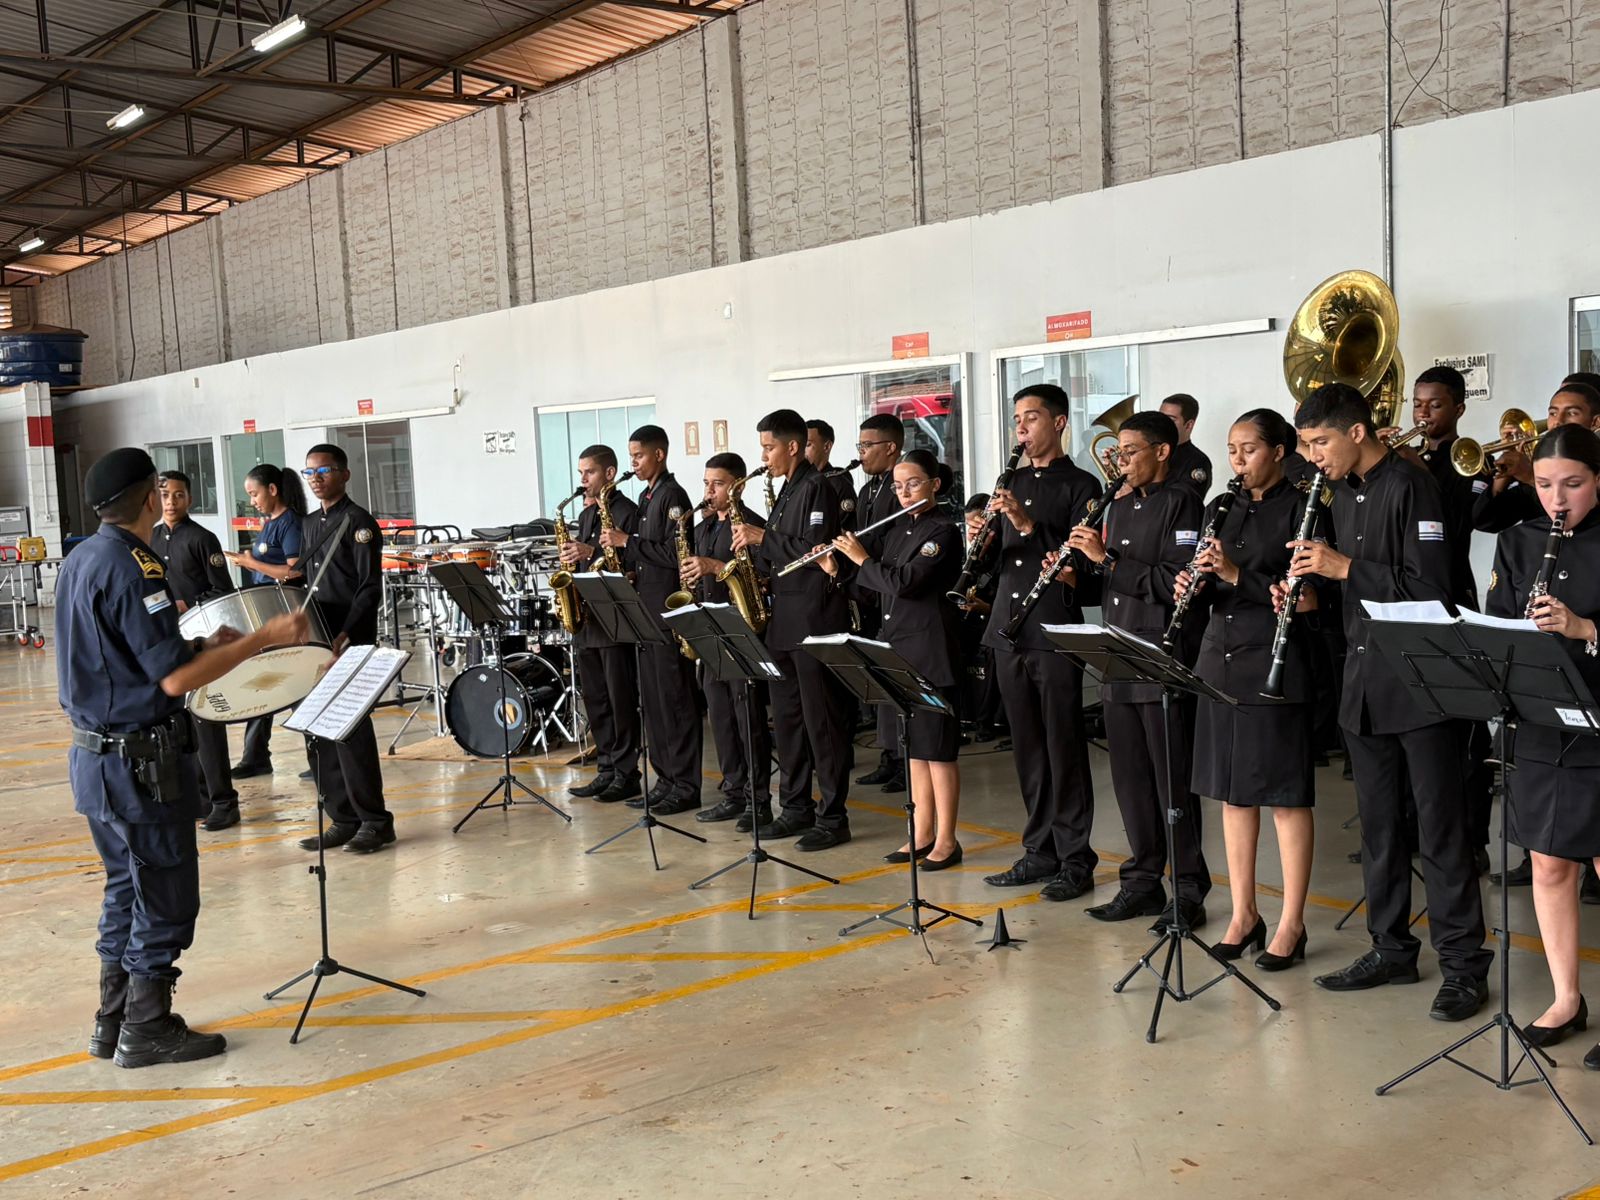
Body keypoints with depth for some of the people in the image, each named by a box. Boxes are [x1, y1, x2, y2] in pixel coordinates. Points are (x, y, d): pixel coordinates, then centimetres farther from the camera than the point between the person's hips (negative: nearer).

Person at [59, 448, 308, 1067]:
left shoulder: (80, 561, 9)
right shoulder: (131, 569, -20)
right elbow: (176, 678, -23)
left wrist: (204, 643, 14)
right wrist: (264, 638, -18)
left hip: (95, 754, 10)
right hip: (141, 761, -10)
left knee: (127, 889, 19)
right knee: (165, 897, 3)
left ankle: (114, 1020, 28)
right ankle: (147, 1030, 13)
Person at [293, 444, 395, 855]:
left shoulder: (358, 522, -7)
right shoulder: (309, 525, 17)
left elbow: (370, 590, -13)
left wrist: (344, 636, -22)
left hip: (350, 642, -8)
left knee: (351, 729, -7)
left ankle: (374, 821, 2)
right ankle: (343, 819, 15)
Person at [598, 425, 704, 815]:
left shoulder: (672, 495, -10)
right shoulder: (647, 497, 17)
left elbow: (675, 554, -19)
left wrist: (627, 542, -15)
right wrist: (620, 548, 3)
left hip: (669, 610, -9)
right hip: (646, 608, 9)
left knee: (676, 698, -5)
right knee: (653, 699, 11)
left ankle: (686, 786, 0)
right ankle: (665, 778, 17)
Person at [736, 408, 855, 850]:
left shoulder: (816, 488, -10)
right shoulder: (786, 492, 17)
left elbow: (813, 550, -21)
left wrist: (762, 538, -14)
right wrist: (755, 550, 4)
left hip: (815, 620, -9)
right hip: (784, 620, 9)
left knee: (822, 720, -5)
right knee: (786, 718, 12)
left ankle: (832, 817, 1)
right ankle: (795, 806, 21)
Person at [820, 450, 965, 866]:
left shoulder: (943, 532, -10)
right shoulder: (897, 532, 15)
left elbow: (904, 582, -21)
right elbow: (879, 585, 16)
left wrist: (862, 559, -11)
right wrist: (838, 572, 3)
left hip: (929, 651, -8)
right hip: (895, 647, 8)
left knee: (937, 749, -2)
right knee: (913, 748, 12)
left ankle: (946, 841, 5)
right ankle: (922, 835, 20)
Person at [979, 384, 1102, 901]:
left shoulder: (1080, 485, -2)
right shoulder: (1010, 485, 17)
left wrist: (1029, 525, -21)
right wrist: (985, 542, -4)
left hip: (1055, 631, -6)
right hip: (1009, 631, 6)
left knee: (1064, 748, -3)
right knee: (1027, 748, 10)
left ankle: (1075, 860, 5)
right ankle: (1039, 852, 19)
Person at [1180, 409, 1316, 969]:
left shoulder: (1300, 508, -5)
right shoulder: (1220, 510, 13)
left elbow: (1308, 596, -13)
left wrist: (1238, 575, -21)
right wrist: (1192, 589, -9)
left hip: (1275, 665, -6)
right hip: (1221, 662, 6)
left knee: (1286, 795, 1)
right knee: (1233, 792, 11)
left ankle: (1291, 924, 10)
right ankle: (1244, 914, 21)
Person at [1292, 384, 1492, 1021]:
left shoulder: (1410, 486, -13)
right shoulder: (1343, 494, 13)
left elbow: (1430, 588, -20)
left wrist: (1344, 567, -20)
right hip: (1365, 676, 8)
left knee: (1438, 824, -2)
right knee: (1378, 820, 13)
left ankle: (1463, 963, 6)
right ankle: (1391, 948, 24)